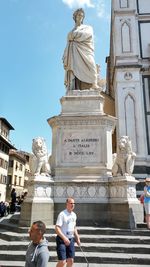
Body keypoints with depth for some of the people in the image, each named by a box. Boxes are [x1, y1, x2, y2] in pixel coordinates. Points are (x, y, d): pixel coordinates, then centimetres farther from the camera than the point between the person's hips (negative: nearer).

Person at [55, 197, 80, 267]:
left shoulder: (74, 215, 7)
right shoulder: (62, 214, -15)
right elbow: (57, 228, -21)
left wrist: (77, 237, 11)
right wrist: (64, 238, -29)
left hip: (71, 240, 7)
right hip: (62, 240, -6)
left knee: (71, 261, 9)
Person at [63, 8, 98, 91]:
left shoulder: (88, 27, 22)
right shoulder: (70, 33, 31)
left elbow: (87, 34, -4)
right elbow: (67, 47, 21)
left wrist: (74, 36, 6)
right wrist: (65, 61, 4)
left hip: (84, 56, -2)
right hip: (73, 59, 3)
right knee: (73, 87, -13)